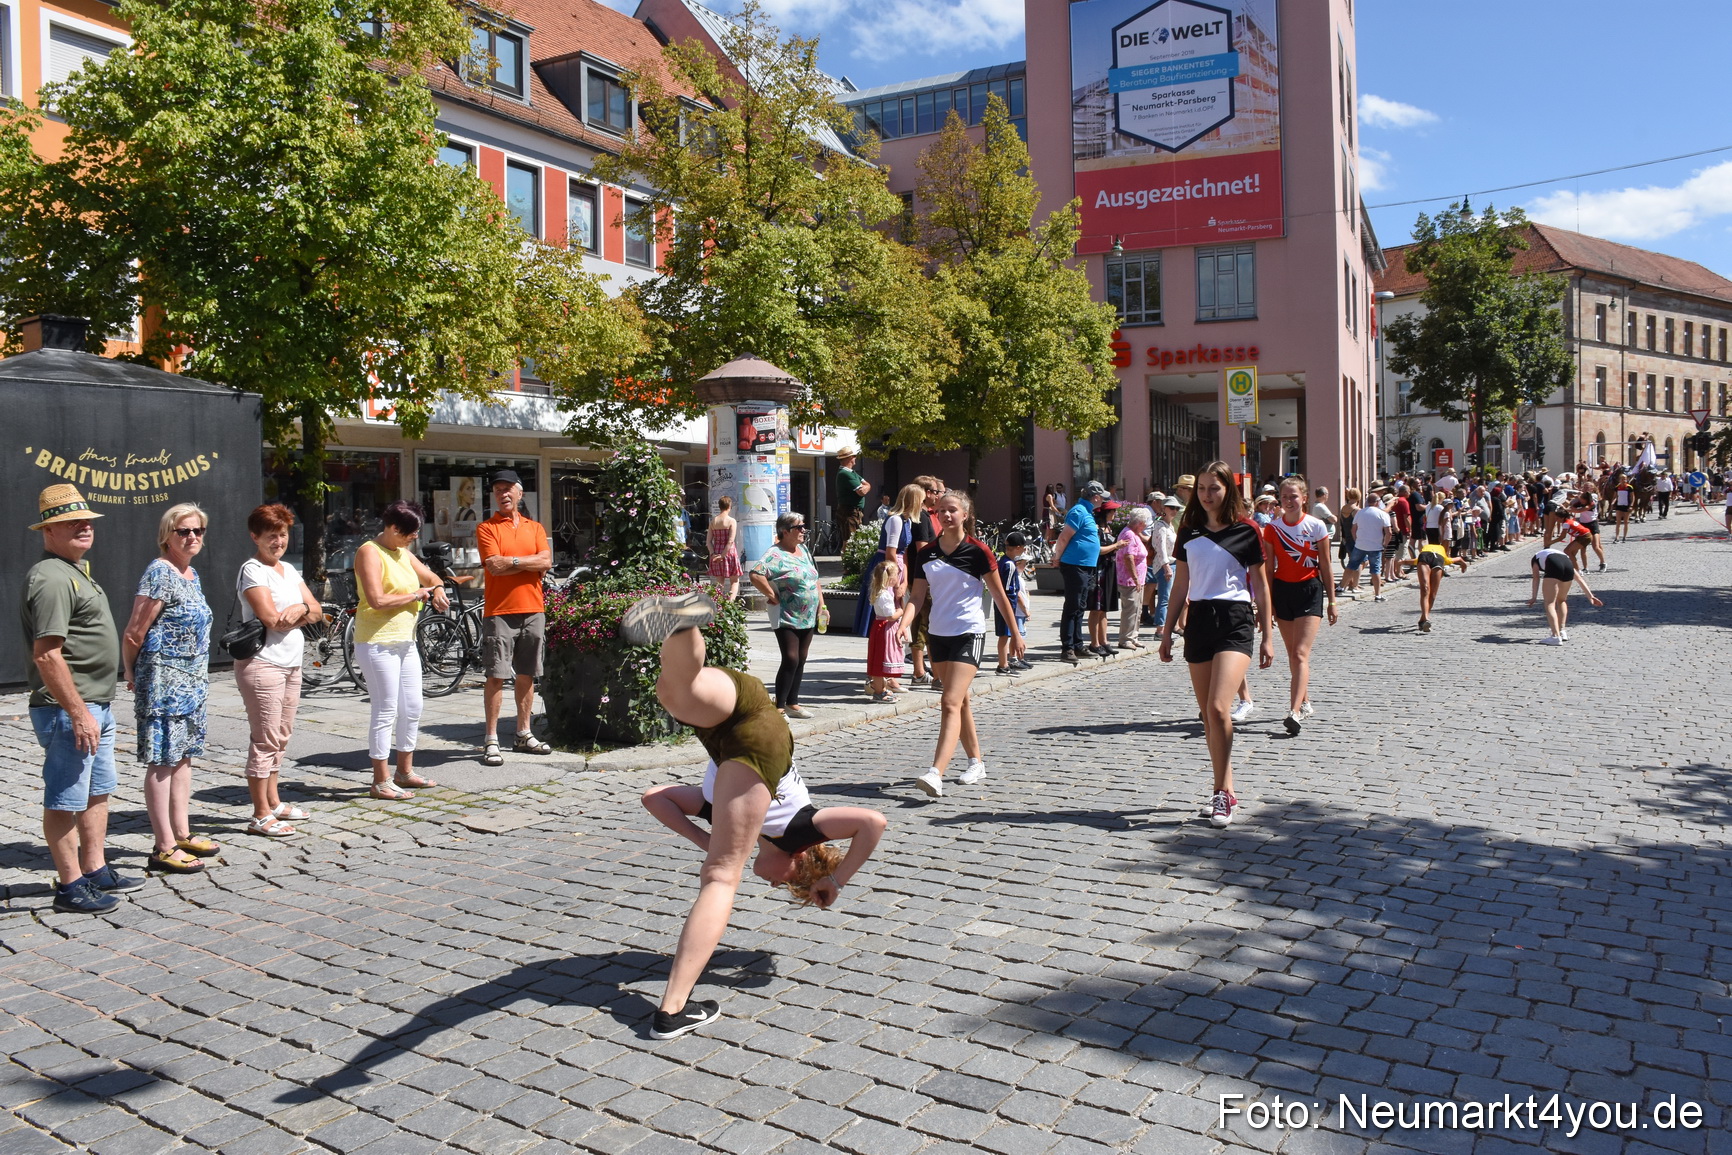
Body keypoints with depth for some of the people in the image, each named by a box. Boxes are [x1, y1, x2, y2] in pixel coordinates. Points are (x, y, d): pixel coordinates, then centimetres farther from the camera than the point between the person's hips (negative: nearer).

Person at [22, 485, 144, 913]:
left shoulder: (76, 569, 16)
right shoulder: (51, 578, -17)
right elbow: (46, 655, -24)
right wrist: (78, 712, -24)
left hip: (97, 705, 11)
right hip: (69, 709, -11)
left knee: (97, 792, 18)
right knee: (65, 801, -1)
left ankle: (96, 871, 28)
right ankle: (71, 887, 6)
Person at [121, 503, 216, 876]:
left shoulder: (192, 575, 13)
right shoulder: (159, 574, -14)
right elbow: (134, 632, -14)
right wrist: (132, 673, -2)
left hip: (192, 681, 9)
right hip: (164, 680, -9)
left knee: (184, 756, 14)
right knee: (163, 761, -4)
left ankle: (182, 834, 23)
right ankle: (164, 848, -1)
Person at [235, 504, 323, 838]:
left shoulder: (289, 570, 15)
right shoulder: (252, 570, -9)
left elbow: (317, 611, 11)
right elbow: (271, 618, -18)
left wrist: (300, 608, -11)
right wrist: (304, 614, -2)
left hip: (290, 664, 8)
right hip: (262, 664, -8)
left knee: (280, 738, 15)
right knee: (265, 740, -6)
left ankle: (274, 803, 26)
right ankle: (261, 816, -1)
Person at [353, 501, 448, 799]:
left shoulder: (403, 553, 14)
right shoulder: (370, 552, -12)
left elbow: (430, 577, 26)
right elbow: (377, 600, -22)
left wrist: (438, 590, 3)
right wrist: (415, 595, -12)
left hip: (405, 641, 9)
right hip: (377, 643, -9)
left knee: (412, 709, 12)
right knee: (386, 712, -5)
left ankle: (405, 772, 24)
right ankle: (381, 781, 3)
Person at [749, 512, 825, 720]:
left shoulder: (803, 550, 13)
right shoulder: (776, 554, -14)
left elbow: (814, 578, 23)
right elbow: (756, 575, -28)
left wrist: (820, 602, 13)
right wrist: (773, 596, -20)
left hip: (808, 617, 8)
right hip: (786, 617, -8)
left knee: (800, 661, 11)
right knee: (790, 660, -11)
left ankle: (792, 703, 21)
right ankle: (779, 707, -3)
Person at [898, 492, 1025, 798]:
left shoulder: (977, 551, -8)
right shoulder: (926, 553, 5)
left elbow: (999, 594, -1)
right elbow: (917, 597, 4)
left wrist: (1015, 633, 2)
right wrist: (904, 623, -15)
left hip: (969, 634, -6)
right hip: (938, 633, 6)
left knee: (951, 703, -17)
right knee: (959, 701, 15)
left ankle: (936, 774, -25)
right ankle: (977, 762, 29)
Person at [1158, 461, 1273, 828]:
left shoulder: (1246, 531, -2)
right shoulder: (1189, 532, 10)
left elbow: (1260, 585, 3)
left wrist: (1267, 637, 1)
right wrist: (1167, 631, 14)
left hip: (1235, 620, -5)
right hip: (1198, 620, 5)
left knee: (1218, 708, -19)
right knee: (1207, 715, 7)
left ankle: (1222, 793, -8)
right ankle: (1227, 792, 17)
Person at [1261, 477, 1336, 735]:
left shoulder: (1317, 526, -4)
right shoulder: (1272, 528, 2)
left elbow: (1325, 566, 1)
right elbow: (1269, 569, 6)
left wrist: (1331, 601, 1)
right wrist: (1268, 603, 4)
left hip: (1310, 590, -3)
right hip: (1282, 591, 3)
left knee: (1301, 654, -13)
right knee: (1292, 654, 12)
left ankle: (1294, 712, -21)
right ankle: (1305, 702, 29)